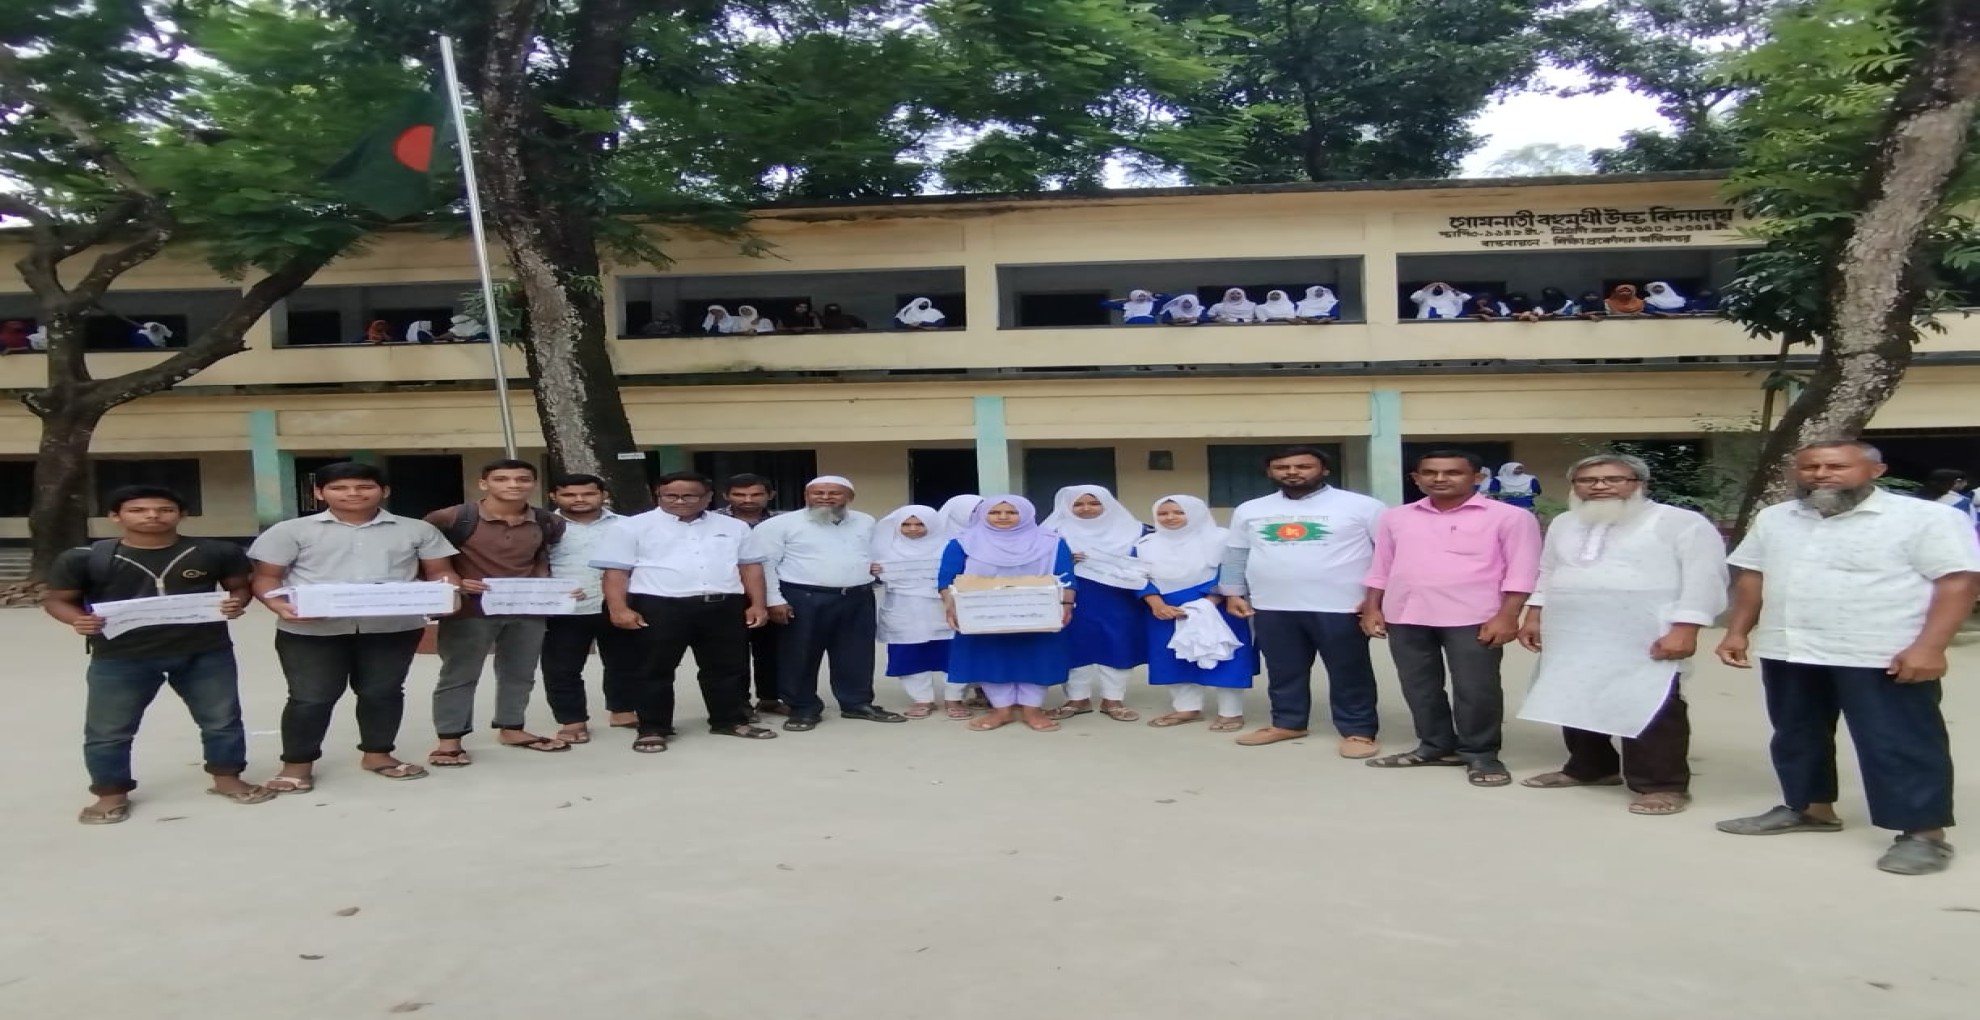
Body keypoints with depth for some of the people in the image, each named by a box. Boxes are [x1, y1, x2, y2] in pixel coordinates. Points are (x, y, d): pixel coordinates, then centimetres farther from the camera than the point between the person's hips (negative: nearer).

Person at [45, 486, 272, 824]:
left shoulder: (217, 552, -3)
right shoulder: (84, 559, -4)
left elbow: (239, 585, 9)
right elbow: (57, 599, 5)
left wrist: (237, 603, -13)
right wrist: (77, 619, -16)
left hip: (206, 652, 1)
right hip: (120, 658, -1)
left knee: (222, 720, 10)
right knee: (107, 731, 7)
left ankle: (227, 779, 29)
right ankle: (112, 794, 26)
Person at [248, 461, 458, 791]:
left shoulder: (417, 530, 7)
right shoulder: (291, 531, 5)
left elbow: (440, 572, 8)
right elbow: (266, 577, 4)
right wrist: (279, 605, -15)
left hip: (394, 627, 1)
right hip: (311, 630, -1)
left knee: (383, 691, 10)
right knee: (311, 696, 3)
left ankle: (377, 754, 27)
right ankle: (298, 763, 18)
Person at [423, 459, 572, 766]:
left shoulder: (548, 523, 3)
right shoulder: (452, 519, -11)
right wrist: (452, 582, -16)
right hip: (470, 610, -4)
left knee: (520, 673, 14)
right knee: (459, 676, 2)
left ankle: (511, 729, 29)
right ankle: (449, 740, 10)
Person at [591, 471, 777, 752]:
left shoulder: (734, 527, 12)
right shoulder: (632, 527, 2)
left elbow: (750, 567, 13)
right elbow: (615, 571, -2)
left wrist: (757, 604, 4)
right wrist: (619, 609, -12)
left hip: (724, 607, 3)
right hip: (659, 607, -3)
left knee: (729, 667, 10)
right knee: (655, 670, 2)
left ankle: (731, 720, 23)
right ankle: (653, 729, 13)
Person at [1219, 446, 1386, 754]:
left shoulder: (1362, 506, -3)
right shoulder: (1249, 510, 9)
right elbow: (1236, 554, 15)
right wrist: (1233, 593, 11)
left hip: (1340, 607, -3)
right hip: (1271, 608, 4)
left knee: (1349, 674, 5)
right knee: (1283, 672, 13)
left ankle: (1358, 731, 16)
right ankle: (1287, 723, 29)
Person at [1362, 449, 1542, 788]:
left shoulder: (1509, 517, -2)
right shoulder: (1396, 517, 11)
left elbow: (1521, 571, -6)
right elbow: (1381, 567, 16)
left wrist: (1507, 616, -13)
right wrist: (1372, 608, 10)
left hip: (1472, 619, -4)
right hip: (1405, 616, 4)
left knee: (1476, 689, -1)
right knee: (1418, 687, 10)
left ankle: (1481, 754, 15)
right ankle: (1436, 746, 24)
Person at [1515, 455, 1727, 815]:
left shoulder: (1682, 524, -5)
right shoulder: (1564, 524, 15)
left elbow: (1703, 578, -11)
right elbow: (1548, 573, 21)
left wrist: (1684, 630, -18)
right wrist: (1534, 616, 14)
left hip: (1645, 641, -6)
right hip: (1572, 638, 6)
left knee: (1650, 710, -5)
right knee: (1576, 704, 13)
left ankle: (1663, 785, 5)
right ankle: (1588, 768, 29)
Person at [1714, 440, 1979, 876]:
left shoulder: (1927, 518, -8)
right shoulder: (1773, 519, 10)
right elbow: (1752, 578, 15)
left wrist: (1929, 646, -20)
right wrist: (1738, 632, 8)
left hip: (1882, 658, -6)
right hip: (1787, 653, 6)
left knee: (1901, 746, -3)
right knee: (1796, 736, 15)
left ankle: (1925, 833, 5)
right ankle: (1808, 808, 29)